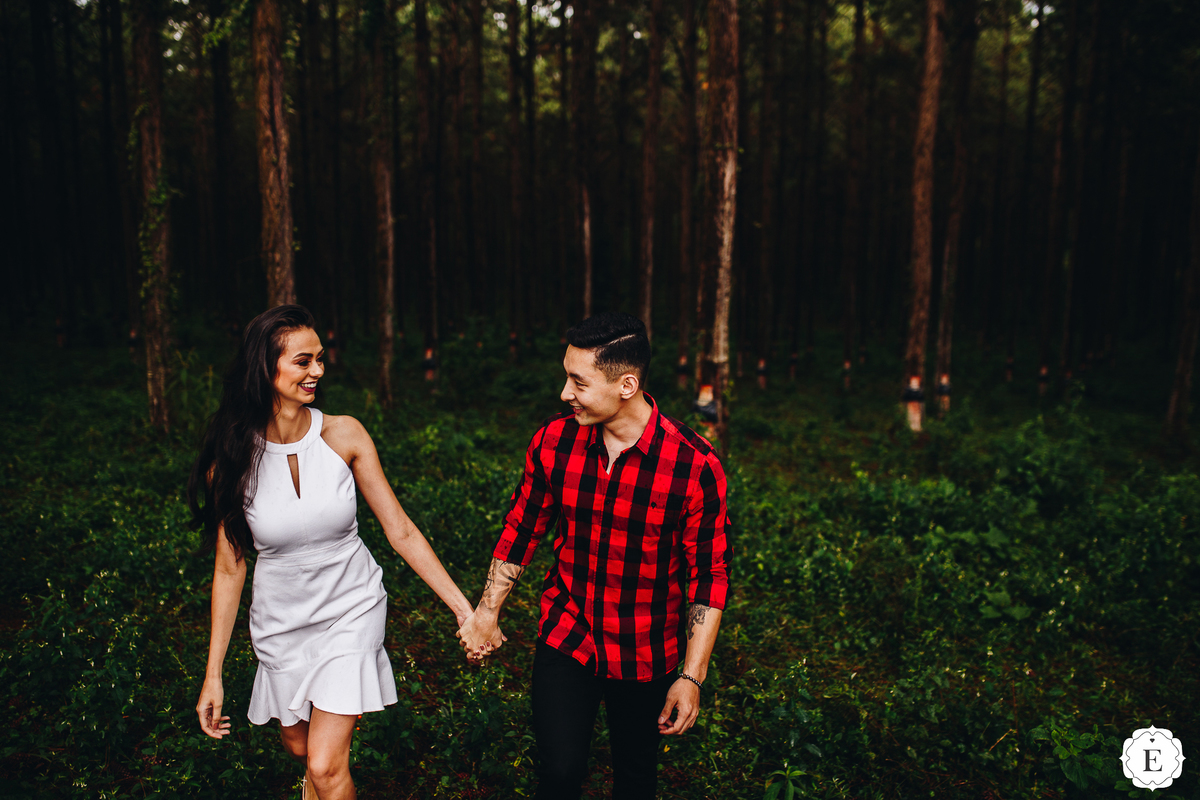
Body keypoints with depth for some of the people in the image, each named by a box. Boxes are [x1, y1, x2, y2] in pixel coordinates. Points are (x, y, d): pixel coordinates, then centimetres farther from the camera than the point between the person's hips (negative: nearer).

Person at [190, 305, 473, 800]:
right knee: (299, 749, 22)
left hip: (350, 611, -1)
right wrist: (213, 675, -2)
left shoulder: (344, 435, -14)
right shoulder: (232, 459, -13)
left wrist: (463, 608, -11)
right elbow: (229, 568, -5)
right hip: (281, 623, 2)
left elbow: (401, 531, -9)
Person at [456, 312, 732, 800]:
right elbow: (522, 527, 4)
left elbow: (709, 575, -13)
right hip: (565, 636, 2)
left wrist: (692, 676, -13)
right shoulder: (554, 441, -10)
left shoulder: (695, 466, -21)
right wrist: (486, 613, 9)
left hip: (646, 652, -1)